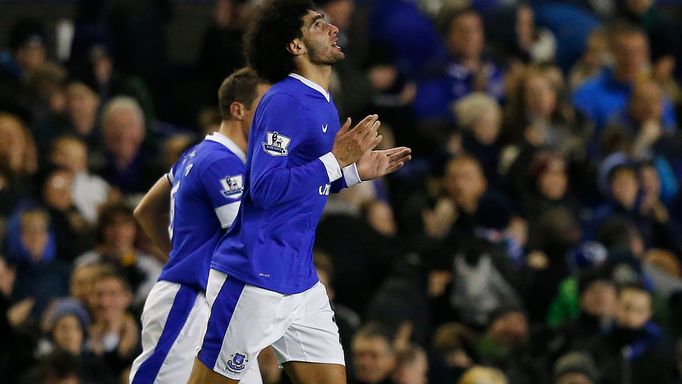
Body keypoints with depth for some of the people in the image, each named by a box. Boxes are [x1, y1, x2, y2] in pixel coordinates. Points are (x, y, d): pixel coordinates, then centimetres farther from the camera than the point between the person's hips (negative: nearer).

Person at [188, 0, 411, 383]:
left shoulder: (325, 107, 14)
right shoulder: (284, 101, -15)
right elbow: (265, 188, -22)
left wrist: (356, 170, 13)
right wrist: (336, 160, -23)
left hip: (301, 284, 9)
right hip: (255, 281, -9)